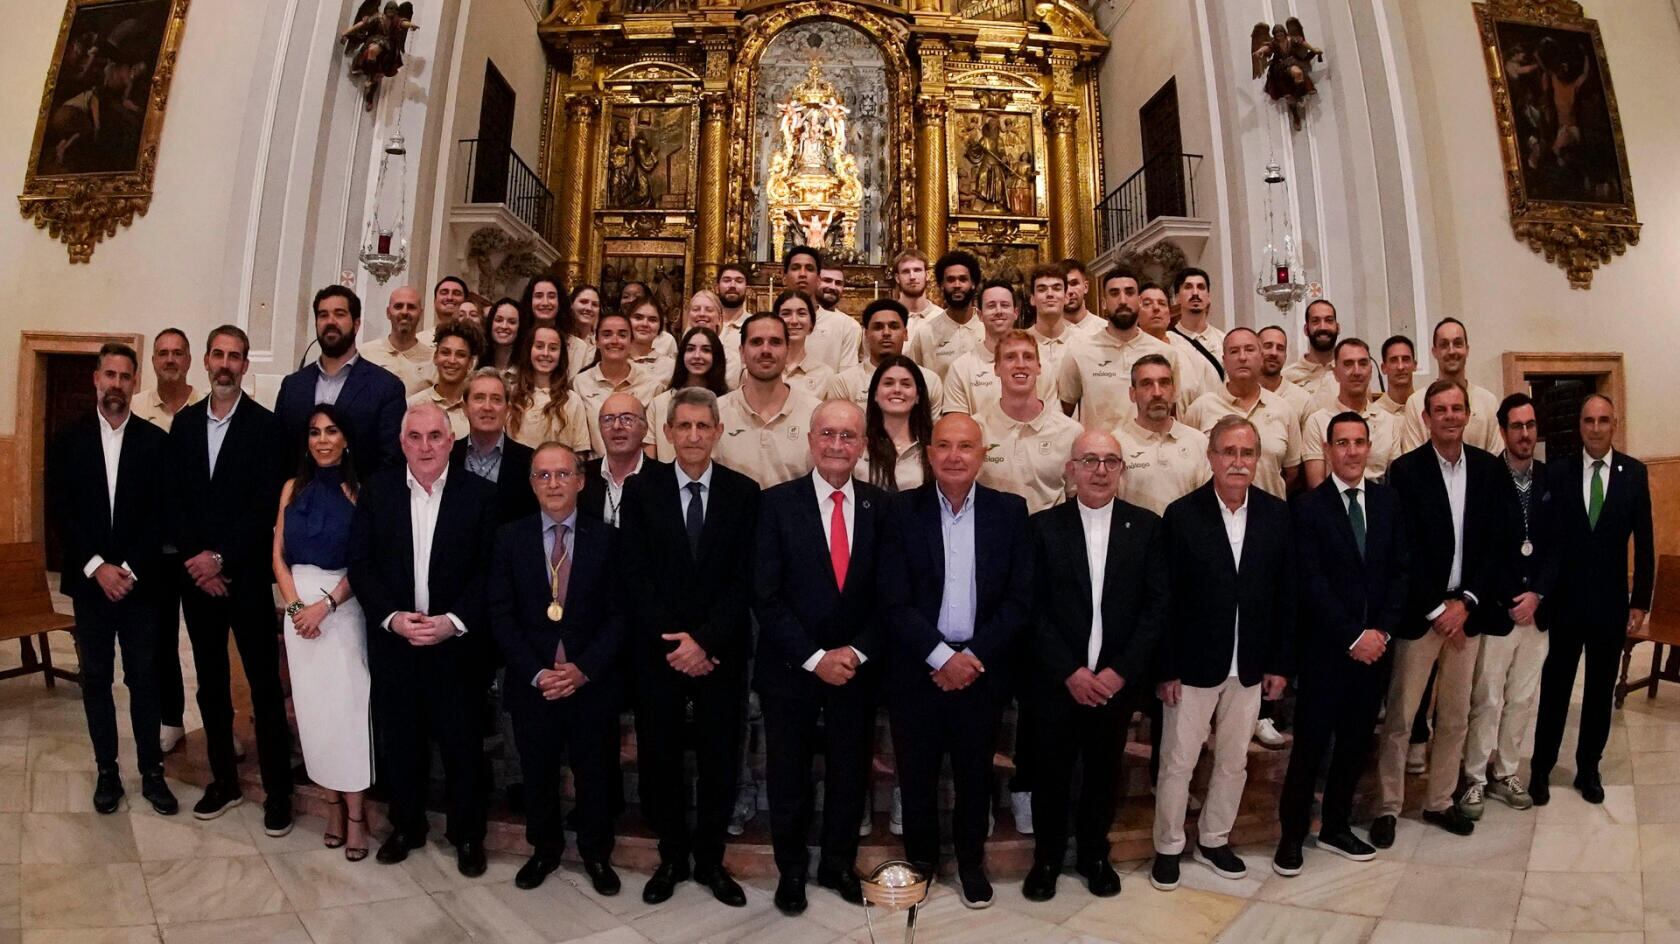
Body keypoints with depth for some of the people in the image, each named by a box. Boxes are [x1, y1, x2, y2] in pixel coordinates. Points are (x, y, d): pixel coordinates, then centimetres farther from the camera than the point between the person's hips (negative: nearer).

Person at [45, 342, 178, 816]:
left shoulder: (155, 440, 0)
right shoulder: (68, 440, 4)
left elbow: (162, 514, -3)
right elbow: (59, 511, -2)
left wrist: (130, 570, -11)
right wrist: (97, 567, -12)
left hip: (141, 581, -1)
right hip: (88, 581, 2)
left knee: (144, 678, 5)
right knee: (95, 679, 9)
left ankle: (151, 771, 14)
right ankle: (106, 771, 21)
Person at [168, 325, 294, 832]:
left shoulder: (266, 425, -6)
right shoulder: (184, 422, 9)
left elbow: (266, 506, -11)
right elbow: (174, 500, 6)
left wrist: (220, 558, -14)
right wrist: (196, 560, -5)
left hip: (247, 575, -5)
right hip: (196, 574, 5)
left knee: (265, 685, 0)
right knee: (211, 684, 13)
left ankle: (277, 790, 9)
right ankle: (224, 780, 26)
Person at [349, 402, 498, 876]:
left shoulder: (480, 494, -5)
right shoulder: (376, 491, 2)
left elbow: (490, 570, -7)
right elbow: (361, 564, 0)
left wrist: (453, 621, -17)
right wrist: (392, 618, -12)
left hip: (457, 643, -2)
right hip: (393, 641, 2)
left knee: (462, 743, 8)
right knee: (398, 740, 14)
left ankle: (467, 834, 27)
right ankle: (405, 825, 36)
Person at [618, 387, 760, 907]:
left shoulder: (744, 492, -1)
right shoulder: (640, 489, 0)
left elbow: (744, 579, -5)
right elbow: (633, 576, -4)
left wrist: (704, 640, -13)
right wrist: (673, 641, -12)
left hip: (722, 650, 0)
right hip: (657, 650, 1)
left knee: (720, 759, 10)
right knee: (659, 758, 11)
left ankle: (710, 859, 29)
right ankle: (672, 857, 31)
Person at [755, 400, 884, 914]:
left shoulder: (881, 506, -1)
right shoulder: (777, 503, -8)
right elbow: (766, 596, -11)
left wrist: (857, 652, -11)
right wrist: (814, 658, -15)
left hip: (857, 668, 2)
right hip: (791, 669, -2)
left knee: (850, 773, 17)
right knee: (788, 776, 14)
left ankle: (838, 865, 39)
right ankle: (791, 870, 37)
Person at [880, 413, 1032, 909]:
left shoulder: (1010, 511, -2)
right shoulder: (902, 511, -6)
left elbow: (1020, 600, -4)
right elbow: (894, 602, -9)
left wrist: (972, 656, -12)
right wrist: (941, 656, -15)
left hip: (982, 668, 1)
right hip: (917, 668, 0)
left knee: (975, 772, 16)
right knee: (917, 772, 13)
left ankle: (971, 860, 38)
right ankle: (920, 859, 36)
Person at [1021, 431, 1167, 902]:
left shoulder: (1147, 527, -1)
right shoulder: (1043, 526, -4)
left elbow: (1158, 606, -3)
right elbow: (1034, 608, -6)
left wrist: (1120, 671, -10)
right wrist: (1070, 672, -12)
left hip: (1118, 680, 1)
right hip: (1058, 680, -1)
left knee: (1104, 771, 15)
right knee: (1052, 772, 11)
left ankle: (1094, 854, 37)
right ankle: (1047, 857, 31)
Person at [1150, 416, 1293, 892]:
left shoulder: (1277, 513, -1)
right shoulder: (1182, 514, -11)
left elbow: (1286, 595, 3)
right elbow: (1166, 599, -10)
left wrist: (1280, 663, 2)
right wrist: (1166, 669, -10)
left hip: (1250, 665, 3)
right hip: (1193, 664, -3)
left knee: (1234, 761, 17)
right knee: (1177, 762, 8)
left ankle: (1214, 840, 37)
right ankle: (1168, 847, 27)